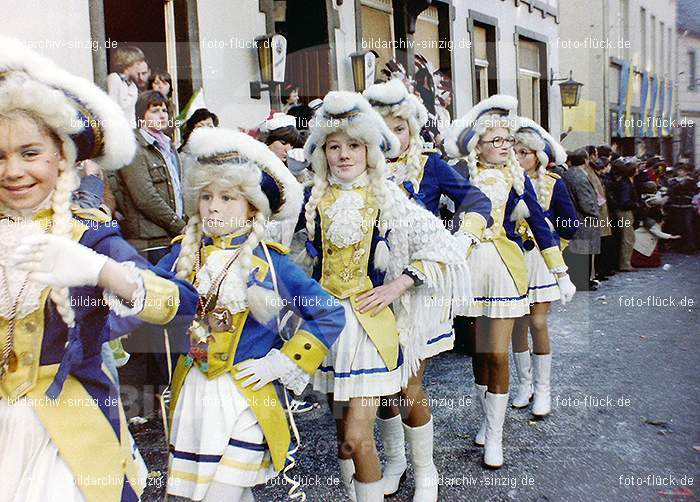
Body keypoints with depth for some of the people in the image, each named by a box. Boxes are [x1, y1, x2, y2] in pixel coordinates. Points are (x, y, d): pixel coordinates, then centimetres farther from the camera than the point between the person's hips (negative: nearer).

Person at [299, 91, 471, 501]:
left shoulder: (388, 199, -5)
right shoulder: (314, 200, 3)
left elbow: (442, 248, -7)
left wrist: (398, 284, -12)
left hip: (370, 321, -3)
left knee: (357, 437, -7)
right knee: (343, 432, 15)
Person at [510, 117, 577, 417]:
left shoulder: (553, 184, -1)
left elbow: (571, 226, 1)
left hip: (542, 258, -2)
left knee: (538, 323, -3)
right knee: (518, 323, 5)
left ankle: (542, 389, 12)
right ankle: (524, 384, 21)